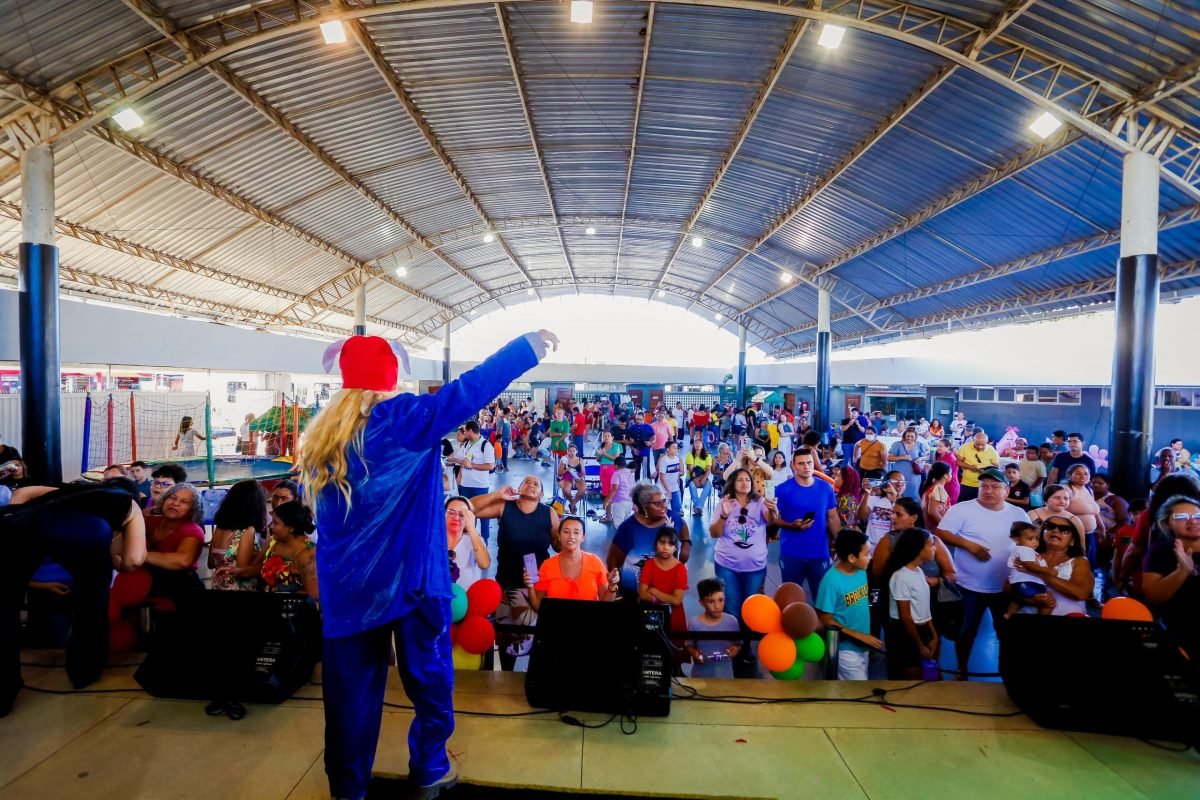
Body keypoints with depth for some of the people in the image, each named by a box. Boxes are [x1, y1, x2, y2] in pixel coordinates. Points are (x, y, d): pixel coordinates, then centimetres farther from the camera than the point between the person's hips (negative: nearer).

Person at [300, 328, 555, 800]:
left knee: (351, 689, 16)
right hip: (408, 576, -5)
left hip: (345, 584, 5)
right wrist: (531, 345, -13)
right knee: (429, 678, 15)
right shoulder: (403, 419, -14)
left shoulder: (320, 435, 5)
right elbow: (472, 388, -19)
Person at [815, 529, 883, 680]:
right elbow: (826, 620, -19)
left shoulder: (861, 571, -5)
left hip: (863, 646, 6)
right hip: (846, 648, -6)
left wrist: (866, 638, 4)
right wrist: (861, 636, -18)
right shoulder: (832, 580, -25)